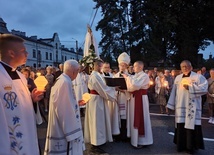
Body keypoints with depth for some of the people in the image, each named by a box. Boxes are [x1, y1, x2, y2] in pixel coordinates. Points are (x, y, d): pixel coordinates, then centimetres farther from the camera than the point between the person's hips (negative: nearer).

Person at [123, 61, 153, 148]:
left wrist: (128, 77, -16)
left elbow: (136, 85, -25)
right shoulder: (135, 76, 14)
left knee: (140, 118, -2)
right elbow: (131, 86, 11)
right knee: (135, 118, 14)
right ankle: (135, 137, 27)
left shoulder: (144, 76, -11)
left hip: (141, 98, -8)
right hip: (134, 97, 8)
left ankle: (141, 140, 9)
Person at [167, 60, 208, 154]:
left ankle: (191, 146, 13)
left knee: (191, 125, -2)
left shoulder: (198, 77, -2)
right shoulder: (178, 78, 12)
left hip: (192, 107, -4)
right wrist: (171, 105, 9)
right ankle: (181, 145, 21)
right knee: (180, 126, 7)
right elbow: (174, 92, 11)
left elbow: (204, 89, -12)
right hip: (180, 106, 4)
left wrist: (190, 88, -17)